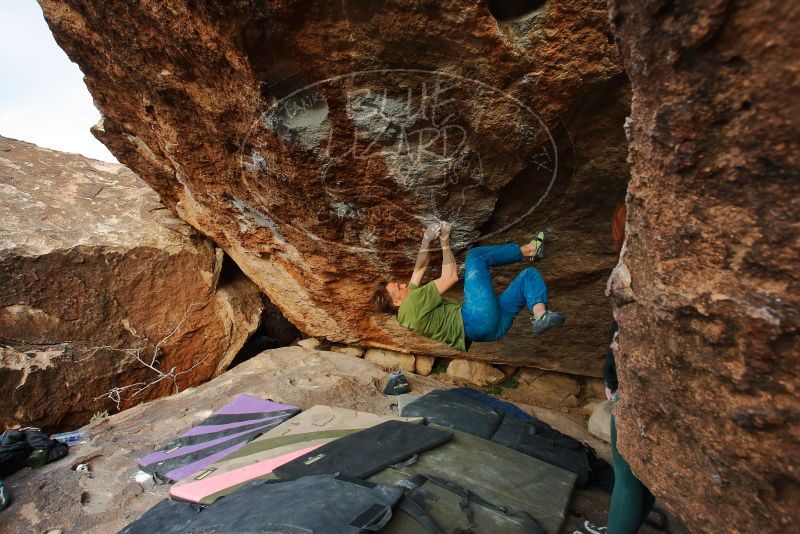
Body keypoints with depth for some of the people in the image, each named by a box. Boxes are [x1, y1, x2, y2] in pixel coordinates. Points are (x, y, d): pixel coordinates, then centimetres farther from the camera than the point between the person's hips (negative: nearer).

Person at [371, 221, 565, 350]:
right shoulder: (412, 302, -15)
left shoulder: (406, 313, 15)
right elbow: (451, 277, -9)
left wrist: (426, 240, 4)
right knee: (475, 259, -9)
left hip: (490, 325, 10)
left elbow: (420, 269, 19)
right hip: (477, 321, -10)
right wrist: (445, 242, 0)